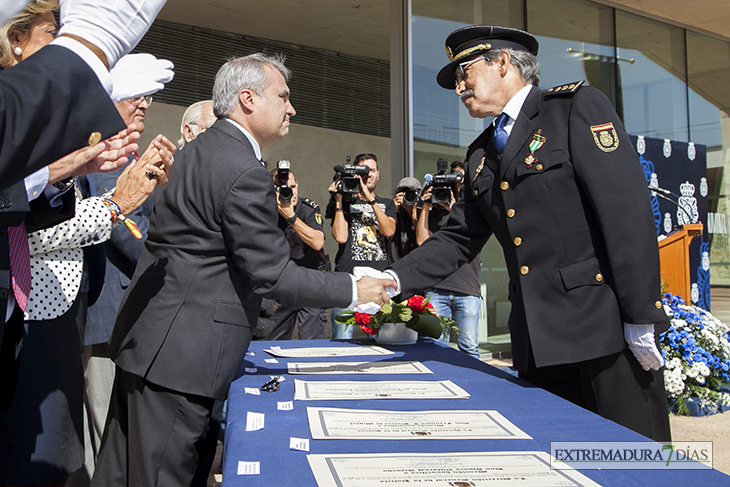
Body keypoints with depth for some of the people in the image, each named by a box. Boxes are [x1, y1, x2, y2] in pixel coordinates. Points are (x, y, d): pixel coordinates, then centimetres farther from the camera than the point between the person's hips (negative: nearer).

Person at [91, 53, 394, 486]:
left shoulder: (200, 149, 13)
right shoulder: (245, 173, -19)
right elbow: (272, 275, -18)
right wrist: (355, 291, -10)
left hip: (146, 336, 10)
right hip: (180, 351, -10)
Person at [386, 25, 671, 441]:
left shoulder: (577, 106, -2)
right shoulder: (482, 156, 19)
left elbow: (628, 209, -11)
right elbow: (457, 240, 18)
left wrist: (641, 316, -15)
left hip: (606, 327, -6)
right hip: (538, 338, 6)